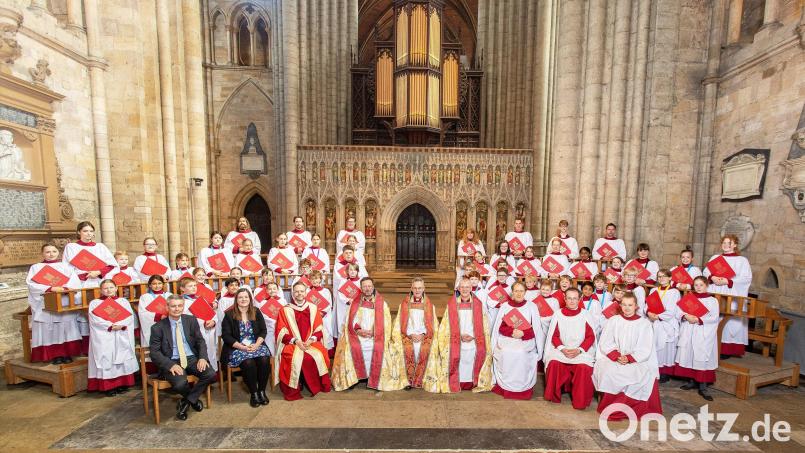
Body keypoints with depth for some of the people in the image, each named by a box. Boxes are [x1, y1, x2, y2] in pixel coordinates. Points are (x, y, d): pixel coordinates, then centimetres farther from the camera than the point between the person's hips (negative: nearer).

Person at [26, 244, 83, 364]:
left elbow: (75, 282, 2)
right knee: (49, 329, -3)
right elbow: (32, 284, -4)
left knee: (66, 327, -2)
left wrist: (64, 288, -17)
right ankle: (55, 355, 1)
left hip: (65, 303, 1)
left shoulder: (65, 266, 14)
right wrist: (51, 288, -19)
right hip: (45, 305, 0)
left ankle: (67, 353, 2)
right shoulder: (35, 267, 11)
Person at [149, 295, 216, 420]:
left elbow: (200, 341, 6)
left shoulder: (191, 320, 5)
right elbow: (154, 352, -4)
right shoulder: (158, 327, -2)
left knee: (211, 375, -22)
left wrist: (202, 358, -12)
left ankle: (186, 401, 2)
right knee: (180, 384, -30)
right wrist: (171, 365, -20)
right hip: (172, 362, -2)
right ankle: (193, 399, 6)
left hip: (192, 358, 2)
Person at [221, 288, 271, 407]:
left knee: (264, 360, -27)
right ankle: (253, 393, -10)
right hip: (237, 348, -2)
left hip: (256, 345, 2)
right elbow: (226, 336, -5)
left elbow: (263, 331, 6)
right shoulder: (229, 315, 0)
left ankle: (261, 391, -7)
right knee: (248, 363, -31)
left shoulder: (256, 312, 7)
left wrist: (256, 345, -12)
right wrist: (242, 347, -16)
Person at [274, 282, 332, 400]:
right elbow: (281, 333, -1)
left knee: (320, 355, -27)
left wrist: (311, 340, -12)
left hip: (311, 342, 1)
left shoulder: (313, 308, 9)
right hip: (292, 343, -1)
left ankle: (319, 386, -7)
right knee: (294, 358, -32)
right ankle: (292, 391, -13)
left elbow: (319, 330, 7)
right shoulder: (285, 310, 5)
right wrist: (295, 340, -15)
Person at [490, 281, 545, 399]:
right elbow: (500, 327, 5)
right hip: (506, 341, 1)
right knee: (506, 354, -21)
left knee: (521, 355, -24)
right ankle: (505, 388, -2)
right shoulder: (504, 307, 7)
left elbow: (536, 329, 3)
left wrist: (523, 333, -12)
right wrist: (512, 331, -11)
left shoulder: (532, 306, 5)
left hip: (526, 342, -1)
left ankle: (522, 389, -4)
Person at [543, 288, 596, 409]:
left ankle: (580, 401, -7)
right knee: (554, 363, -27)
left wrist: (579, 350, -14)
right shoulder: (558, 314, 2)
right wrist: (562, 348, -13)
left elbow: (591, 336, -1)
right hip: (561, 350, 1)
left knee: (583, 367, -29)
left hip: (581, 351, 0)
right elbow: (554, 336, 4)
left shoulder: (585, 314, 1)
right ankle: (554, 396, -4)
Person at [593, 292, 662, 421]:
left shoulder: (644, 323, 5)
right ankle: (610, 408, -9)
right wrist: (617, 356, -16)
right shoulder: (613, 320, 7)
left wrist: (629, 358, -17)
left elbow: (645, 349, -2)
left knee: (647, 377, -30)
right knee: (608, 373, -30)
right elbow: (605, 343, 1)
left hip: (637, 360, 0)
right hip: (613, 358, 0)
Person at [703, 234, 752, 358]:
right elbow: (705, 272, 9)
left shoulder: (742, 260, 3)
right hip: (714, 294, 3)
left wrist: (728, 281, -17)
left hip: (732, 296, -3)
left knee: (729, 321, -3)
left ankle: (726, 349, 4)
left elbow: (746, 278, -5)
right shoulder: (714, 258, 13)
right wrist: (712, 277, -11)